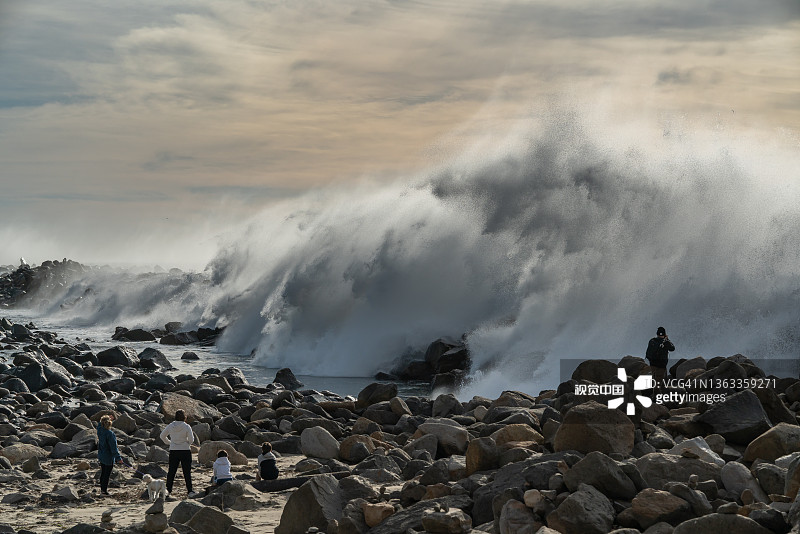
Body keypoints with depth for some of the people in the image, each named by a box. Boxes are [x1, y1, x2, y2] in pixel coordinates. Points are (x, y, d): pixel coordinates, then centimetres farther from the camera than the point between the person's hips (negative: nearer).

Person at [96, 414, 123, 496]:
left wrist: (104, 419, 13)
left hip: (101, 455, 8)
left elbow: (99, 424, 22)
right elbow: (113, 447, -25)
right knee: (107, 474, 4)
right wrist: (118, 458, -22)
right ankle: (104, 491, 12)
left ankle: (102, 489, 31)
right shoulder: (110, 434, -26)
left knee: (103, 473, 20)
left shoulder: (100, 430, -5)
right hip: (108, 457, -8)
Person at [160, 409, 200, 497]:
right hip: (185, 450, -3)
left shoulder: (170, 426, 1)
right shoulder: (187, 427, -9)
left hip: (173, 451, 3)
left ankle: (168, 490, 12)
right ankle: (190, 491, -1)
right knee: (187, 472, 2)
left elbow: (162, 436, 10)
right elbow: (191, 440, -11)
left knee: (171, 471, 10)